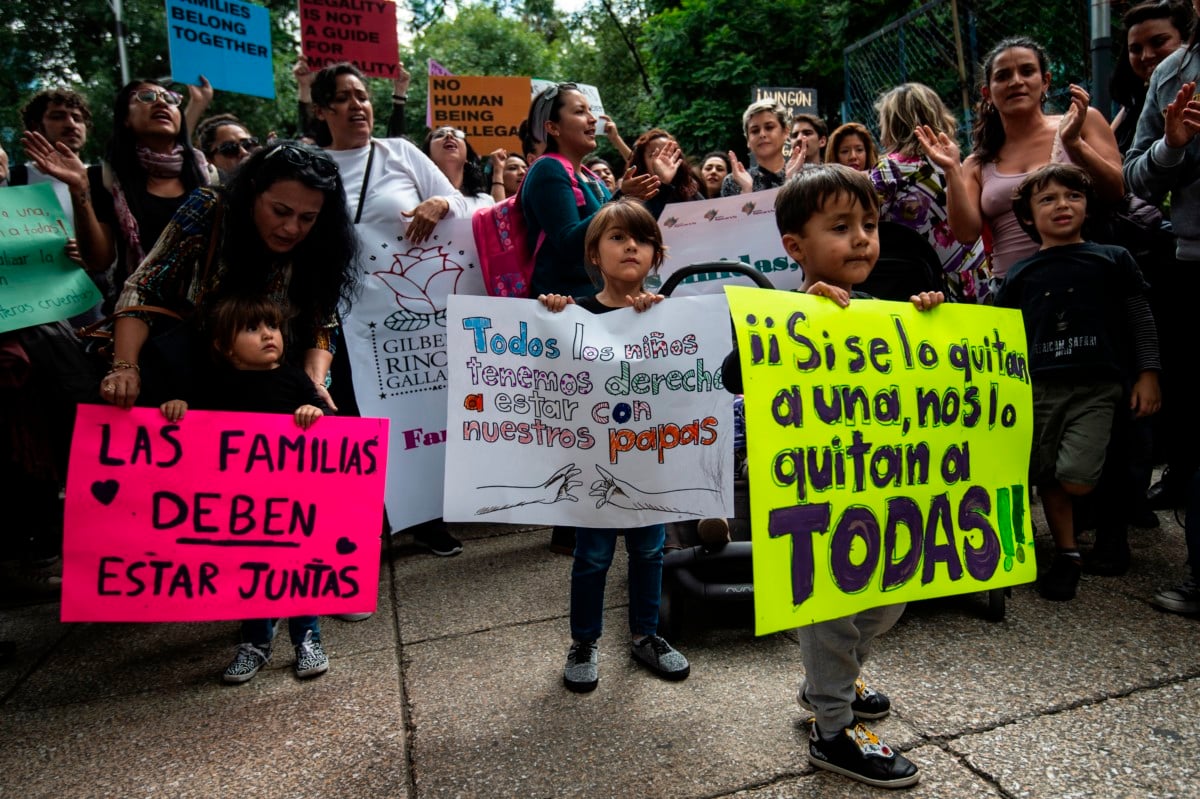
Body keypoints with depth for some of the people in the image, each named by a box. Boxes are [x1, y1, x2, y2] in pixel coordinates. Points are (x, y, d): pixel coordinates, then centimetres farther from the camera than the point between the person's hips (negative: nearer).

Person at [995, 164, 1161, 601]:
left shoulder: (1113, 260, 6)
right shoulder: (1020, 274, 9)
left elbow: (1140, 319, 8)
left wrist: (1147, 373, 4)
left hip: (1097, 385, -2)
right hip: (1040, 386, 3)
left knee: (1076, 479, -16)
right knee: (1047, 477, 6)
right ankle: (1067, 553, 24)